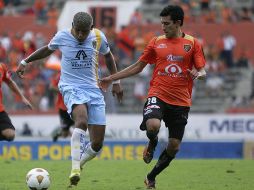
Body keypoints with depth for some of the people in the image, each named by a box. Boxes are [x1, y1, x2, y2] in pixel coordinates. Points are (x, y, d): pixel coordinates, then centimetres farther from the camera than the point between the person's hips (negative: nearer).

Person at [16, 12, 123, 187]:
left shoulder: (98, 37, 0)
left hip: (94, 89, 3)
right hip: (71, 87, -3)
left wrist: (116, 82, 17)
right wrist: (25, 62, 22)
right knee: (82, 121, -35)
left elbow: (108, 56, 19)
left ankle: (78, 163, 26)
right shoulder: (62, 37, -3)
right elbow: (48, 49, 19)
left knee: (97, 144, -3)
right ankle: (75, 169, -35)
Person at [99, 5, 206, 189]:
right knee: (153, 125, -31)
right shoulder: (156, 42, 8)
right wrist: (112, 78, 12)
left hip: (181, 101, 0)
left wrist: (198, 74, -24)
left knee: (174, 146, 2)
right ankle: (152, 143, 6)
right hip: (158, 95, 0)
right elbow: (138, 67, 15)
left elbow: (202, 71, 1)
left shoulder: (192, 43, 4)